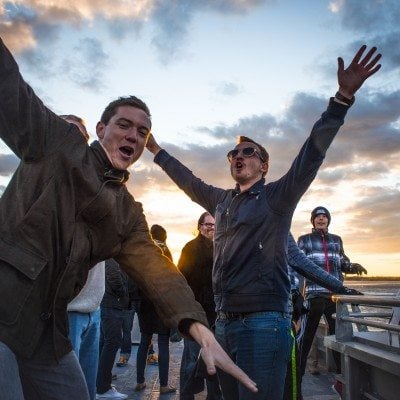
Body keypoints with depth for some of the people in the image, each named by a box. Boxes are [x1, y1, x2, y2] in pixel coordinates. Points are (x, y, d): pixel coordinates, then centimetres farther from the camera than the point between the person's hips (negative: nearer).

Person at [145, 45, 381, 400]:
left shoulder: (278, 196, 0)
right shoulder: (222, 201, 17)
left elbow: (312, 153, -10)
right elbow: (189, 182, 30)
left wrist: (343, 97, -19)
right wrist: (157, 151, 36)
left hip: (264, 322, -6)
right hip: (224, 322, 6)